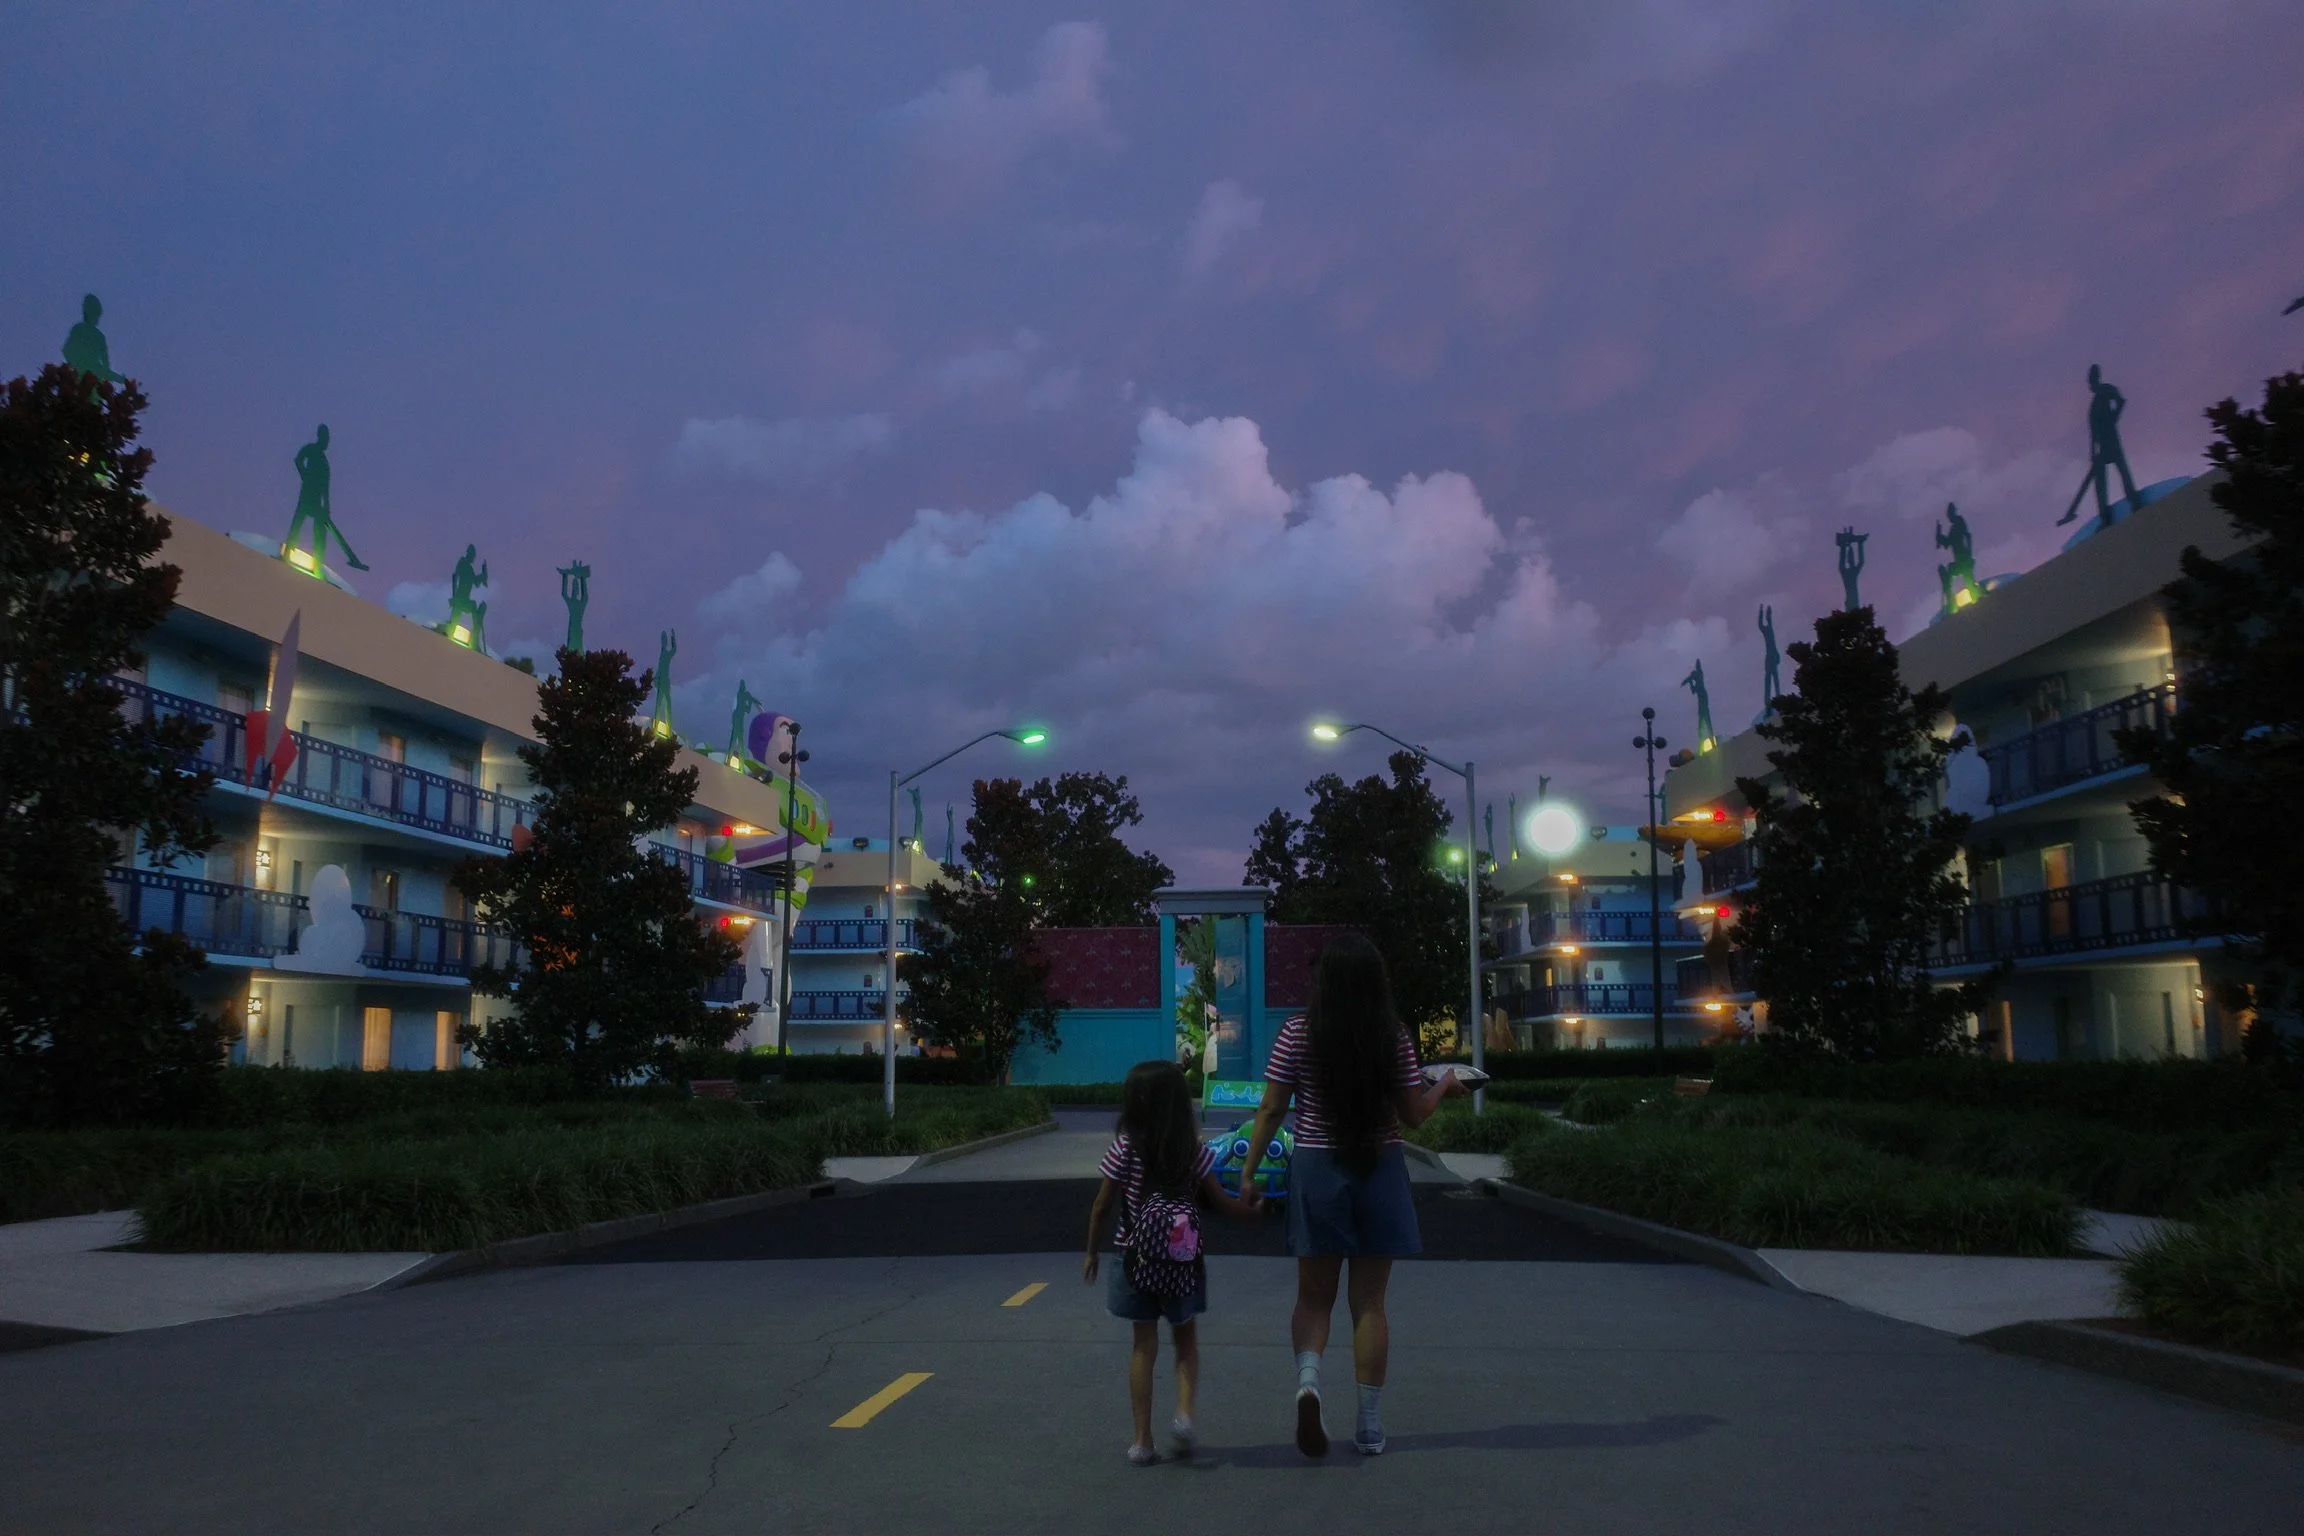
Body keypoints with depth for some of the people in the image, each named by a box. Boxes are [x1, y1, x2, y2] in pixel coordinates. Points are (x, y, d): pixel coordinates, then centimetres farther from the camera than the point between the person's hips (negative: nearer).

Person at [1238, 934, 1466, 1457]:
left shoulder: (1297, 1033, -7)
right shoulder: (1394, 1038, -6)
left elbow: (1271, 1110, -6)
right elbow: (1414, 1115, 0)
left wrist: (1249, 1170, 2)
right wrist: (1444, 1085, 19)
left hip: (1317, 1171, 0)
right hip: (1380, 1173, 1)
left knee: (1314, 1296, 12)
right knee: (1369, 1301, 10)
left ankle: (1308, 1378, -14)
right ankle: (1368, 1424, 14)